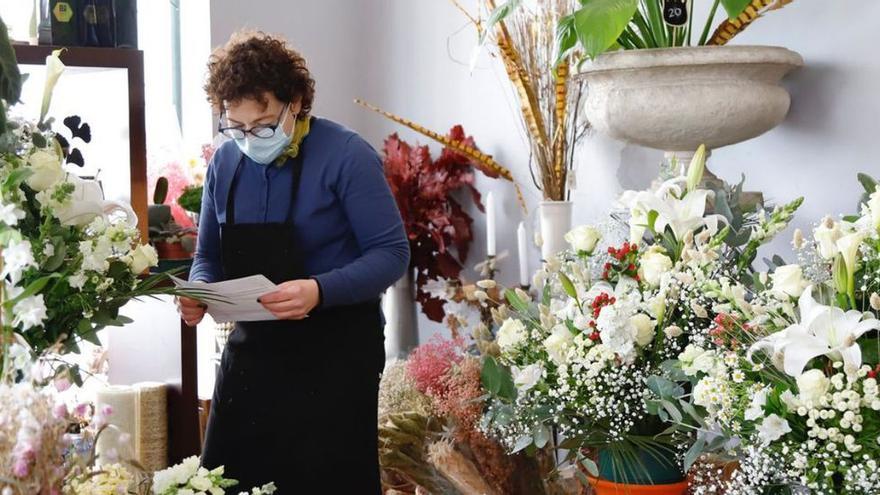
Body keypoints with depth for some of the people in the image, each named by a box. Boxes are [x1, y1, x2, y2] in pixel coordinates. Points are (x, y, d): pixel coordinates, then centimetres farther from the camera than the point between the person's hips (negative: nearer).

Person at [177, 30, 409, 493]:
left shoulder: (346, 155, -14)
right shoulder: (223, 163, 3)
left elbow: (391, 253, -15)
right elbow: (208, 256, 12)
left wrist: (319, 291, -31)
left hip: (336, 351, -5)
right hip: (251, 347, 5)